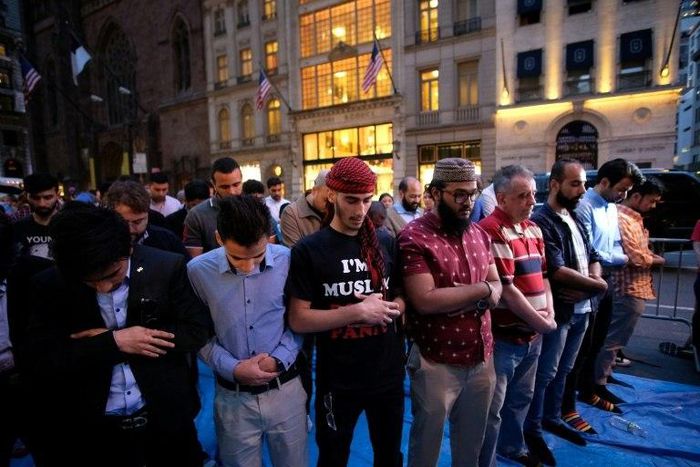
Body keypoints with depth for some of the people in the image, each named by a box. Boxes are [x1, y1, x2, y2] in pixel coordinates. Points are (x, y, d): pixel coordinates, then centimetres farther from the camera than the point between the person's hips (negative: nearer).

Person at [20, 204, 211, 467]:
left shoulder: (167, 268, -15)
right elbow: (36, 361, -10)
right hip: (92, 430, 1)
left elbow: (196, 332, -13)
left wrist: (106, 339, -16)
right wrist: (113, 343, -22)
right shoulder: (51, 285, -10)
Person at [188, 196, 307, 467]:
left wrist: (279, 359, -14)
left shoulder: (289, 262, -12)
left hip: (285, 390, 1)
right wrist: (233, 368, -13)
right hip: (234, 397, 0)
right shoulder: (198, 271, -11)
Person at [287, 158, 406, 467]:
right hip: (338, 381, -3)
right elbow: (298, 320, -14)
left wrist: (391, 307, -12)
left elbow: (403, 296, 10)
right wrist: (358, 312, -23)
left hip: (389, 374, 3)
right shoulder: (309, 250, -12)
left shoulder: (386, 243, 0)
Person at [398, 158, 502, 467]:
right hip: (436, 362, -6)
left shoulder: (479, 234, 7)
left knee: (472, 442, 24)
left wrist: (473, 300, -15)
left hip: (481, 357, 6)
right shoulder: (414, 238, -16)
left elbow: (496, 289, 8)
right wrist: (481, 289, -14)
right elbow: (425, 300, -24)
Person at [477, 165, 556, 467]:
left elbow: (542, 274, 14)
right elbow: (506, 289, -22)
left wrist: (549, 312, 0)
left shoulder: (533, 229, 8)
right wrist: (541, 322, -12)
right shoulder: (491, 231, -20)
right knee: (493, 408, 7)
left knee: (521, 397, 26)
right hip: (503, 336, -9)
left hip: (532, 334, 9)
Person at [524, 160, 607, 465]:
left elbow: (593, 257, 11)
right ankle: (532, 429, 20)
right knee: (545, 373, 4)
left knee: (563, 369, 20)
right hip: (557, 311, -8)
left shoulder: (574, 219, 10)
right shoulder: (541, 222, -18)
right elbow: (557, 271, -23)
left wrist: (587, 287, -10)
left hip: (581, 308, 8)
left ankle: (552, 417, 38)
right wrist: (597, 284, -9)